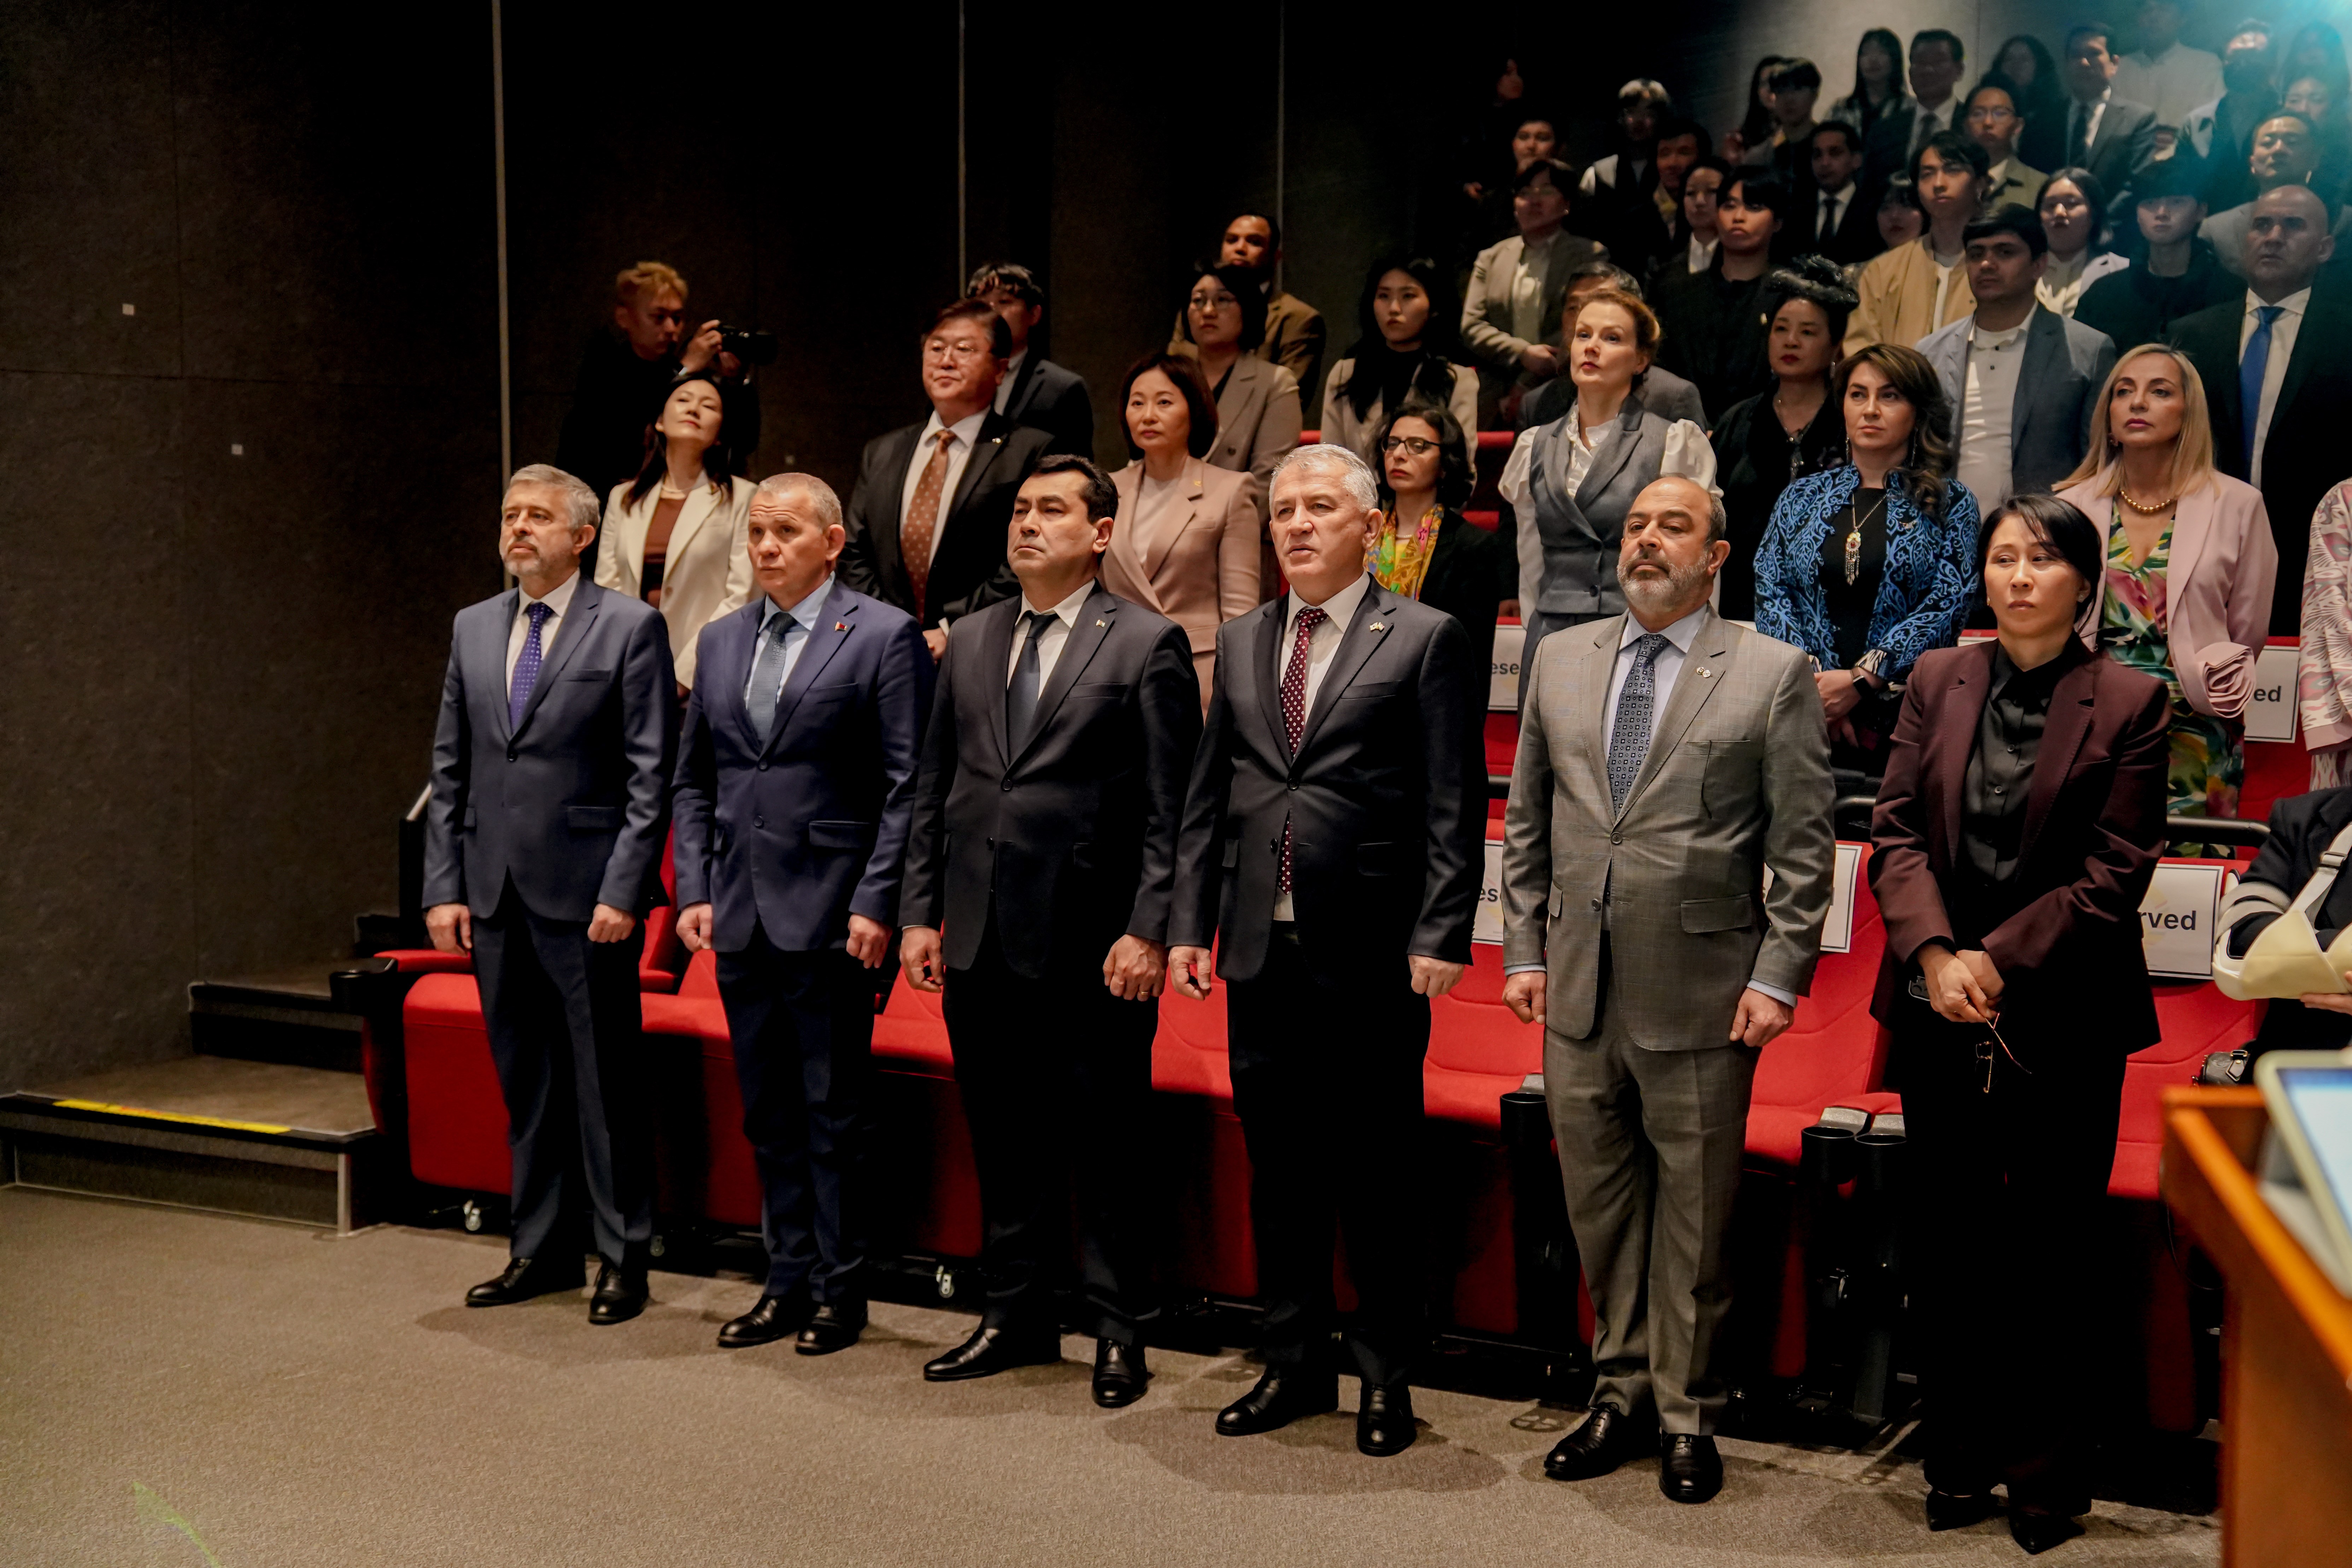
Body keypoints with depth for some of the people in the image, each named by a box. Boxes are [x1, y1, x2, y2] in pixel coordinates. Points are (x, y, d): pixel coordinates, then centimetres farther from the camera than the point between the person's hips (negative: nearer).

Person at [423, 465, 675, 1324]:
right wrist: (444, 885, 6)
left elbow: (651, 774, -8)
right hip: (495, 895, 5)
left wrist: (623, 890, -14)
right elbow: (450, 769, 14)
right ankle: (541, 1250, 26)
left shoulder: (631, 628, -4)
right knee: (524, 1081, 14)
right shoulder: (473, 629, 12)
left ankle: (623, 1259, 13)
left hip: (587, 895, -5)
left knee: (607, 1082, 2)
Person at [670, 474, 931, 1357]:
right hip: (741, 917, 6)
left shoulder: (884, 636, -5)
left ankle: (841, 1288, 15)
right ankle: (788, 1279, 24)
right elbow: (693, 780, 16)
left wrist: (876, 904, -14)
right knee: (768, 1113, 13)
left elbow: (906, 786, -9)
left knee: (834, 1112, 2)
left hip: (831, 918, -6)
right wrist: (694, 889, 6)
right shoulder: (721, 641, 13)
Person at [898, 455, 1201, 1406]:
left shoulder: (1148, 646, -3)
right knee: (1005, 1143, 13)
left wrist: (1148, 932, -14)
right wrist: (920, 914, 9)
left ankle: (1119, 1332, 17)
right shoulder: (971, 644, 13)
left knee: (1105, 1147, 4)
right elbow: (934, 791, 15)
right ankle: (1017, 1317, 27)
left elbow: (1170, 810, -7)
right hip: (983, 943, 5)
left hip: (1093, 949, -5)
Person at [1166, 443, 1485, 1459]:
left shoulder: (1424, 640, -2)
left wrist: (1439, 936, -12)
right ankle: (1294, 1364, 25)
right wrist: (1189, 925, 7)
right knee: (1278, 1167, 12)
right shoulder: (1240, 644, 13)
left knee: (1378, 1173, 5)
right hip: (1263, 952, 5)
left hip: (1371, 955, -5)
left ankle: (1387, 1376, 18)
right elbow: (1206, 797, 13)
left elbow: (1453, 807, -6)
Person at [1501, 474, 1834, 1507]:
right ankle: (1622, 1391, 28)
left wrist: (1777, 977, -8)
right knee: (1599, 1206, 12)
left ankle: (1686, 1412, 21)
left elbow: (1803, 845, -3)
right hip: (1579, 991, 4)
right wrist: (1523, 949, 8)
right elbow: (1527, 822, 13)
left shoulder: (1771, 674, -2)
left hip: (1702, 994, -4)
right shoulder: (1561, 660, 10)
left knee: (1693, 1216, 6)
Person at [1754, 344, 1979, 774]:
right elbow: (1770, 591, 6)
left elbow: (1948, 605, -3)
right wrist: (1811, 680, -9)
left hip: (1902, 715, -1)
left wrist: (1860, 681, -12)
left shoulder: (1950, 504, 8)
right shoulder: (1802, 497, 15)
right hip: (1804, 709, 1)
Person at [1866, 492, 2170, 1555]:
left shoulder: (2128, 703, -5)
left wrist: (1996, 961, -14)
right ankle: (1961, 1458, 25)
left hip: (2064, 1016, -3)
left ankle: (2046, 1475, 20)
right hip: (1937, 1006, 3)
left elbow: (2114, 871, -8)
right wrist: (1934, 953, -13)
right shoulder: (1937, 681, 5)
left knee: (2052, 1247, 5)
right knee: (1946, 1239, 11)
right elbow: (1895, 830, 1)